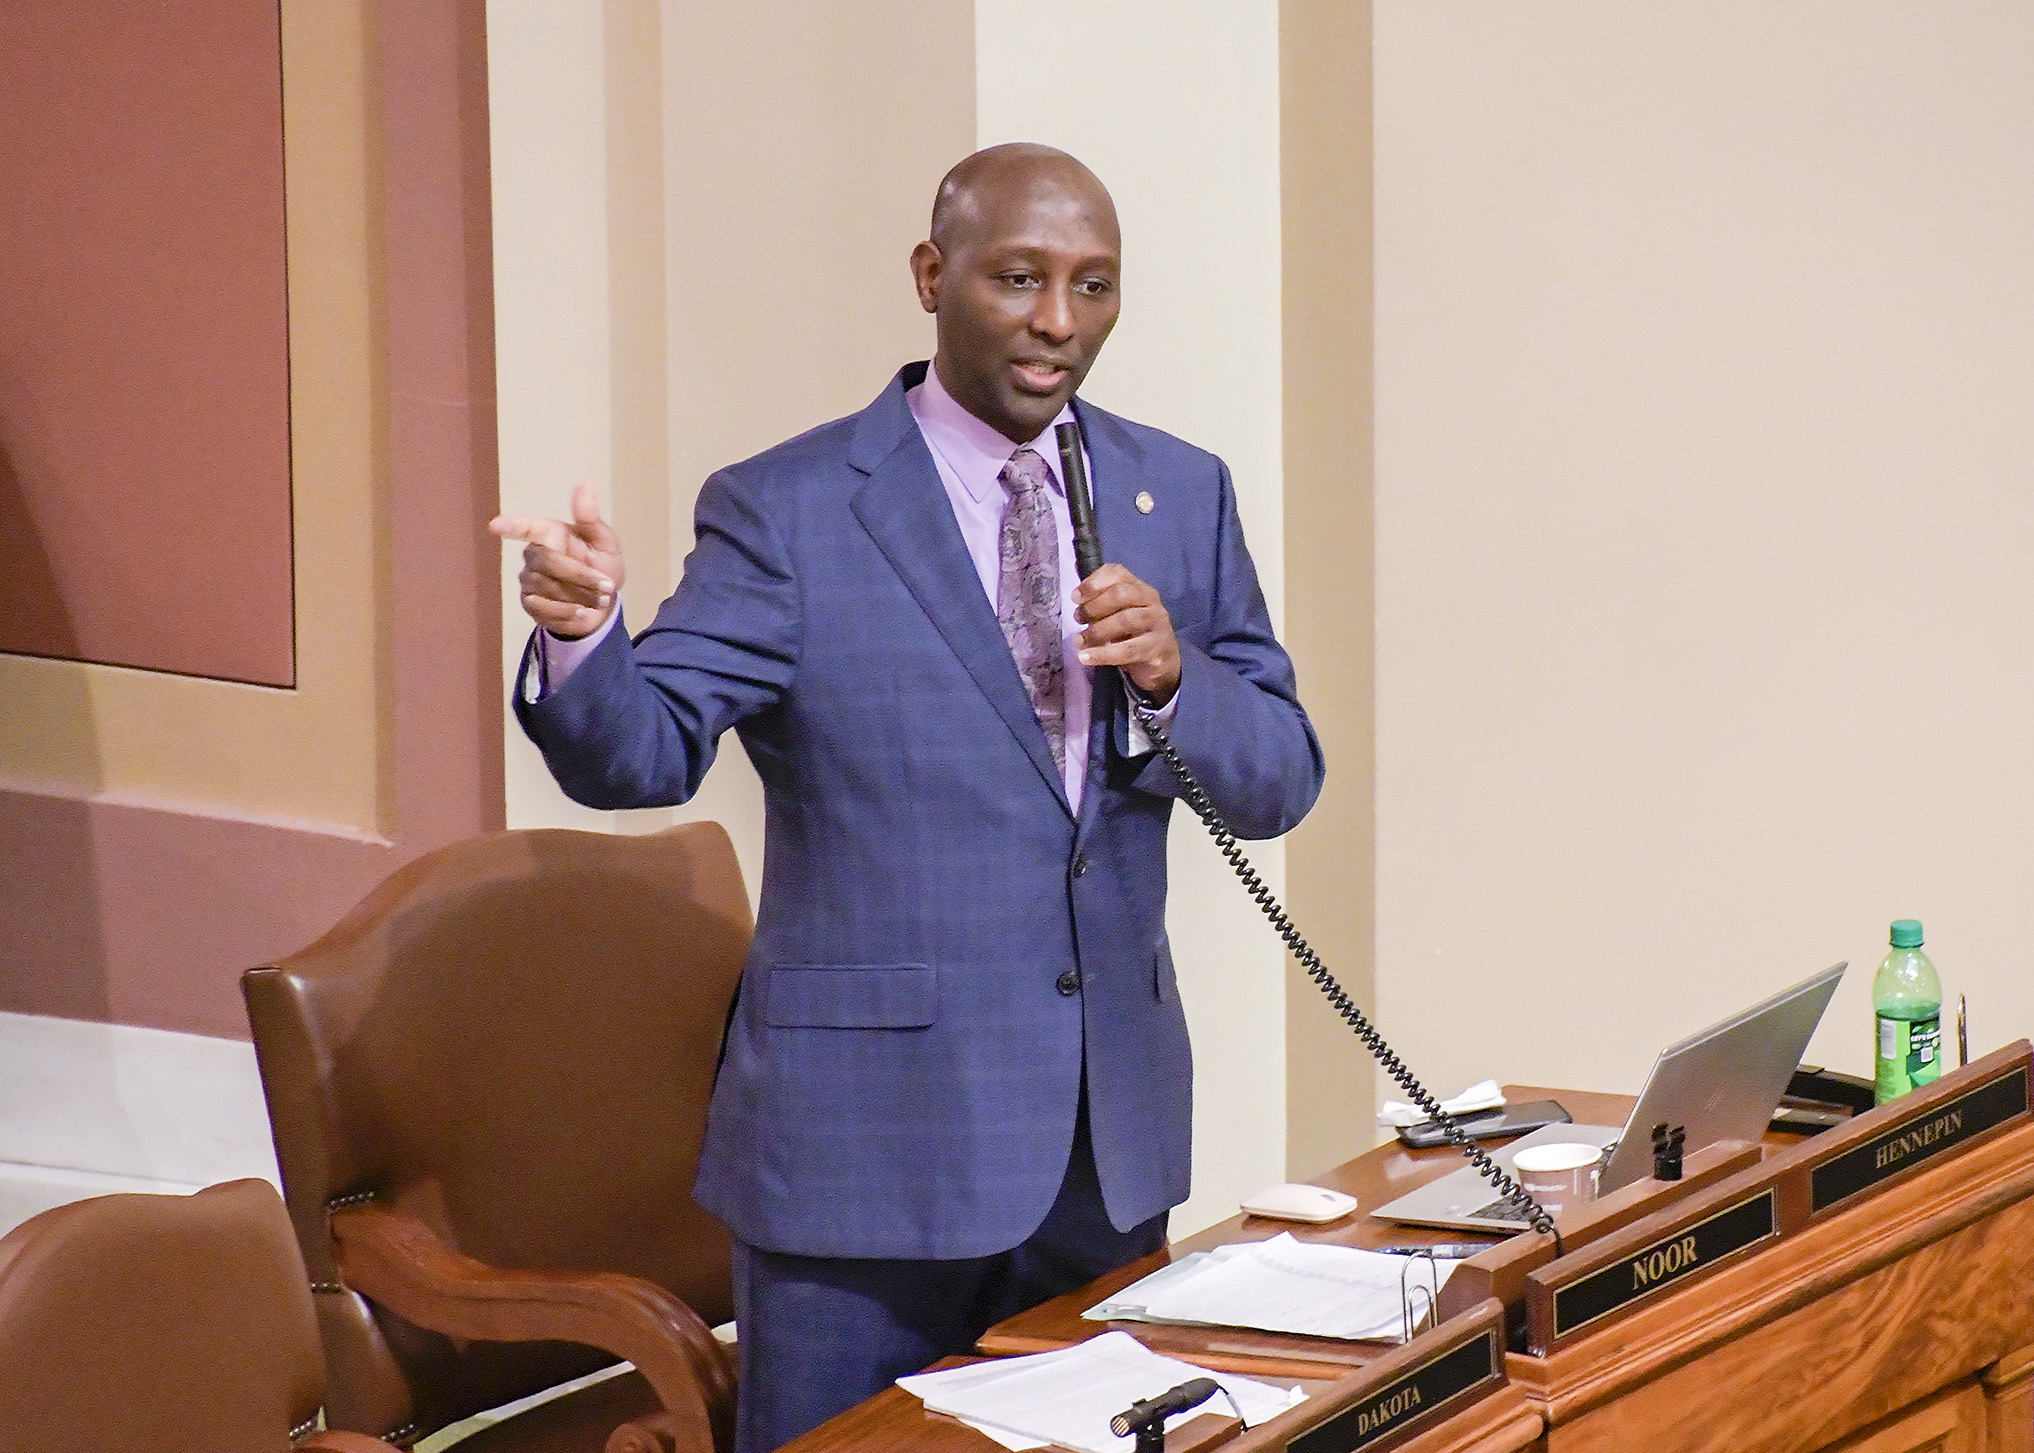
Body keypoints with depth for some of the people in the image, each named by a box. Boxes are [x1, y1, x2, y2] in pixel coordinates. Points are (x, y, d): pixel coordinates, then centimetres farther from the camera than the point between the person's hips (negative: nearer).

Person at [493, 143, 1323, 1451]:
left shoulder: (1182, 495, 7)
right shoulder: (786, 511, -6)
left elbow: (1280, 783, 5)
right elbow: (643, 754, -15)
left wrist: (1171, 675, -15)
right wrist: (583, 633, -37)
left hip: (1108, 1143, 4)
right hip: (870, 1136, -4)